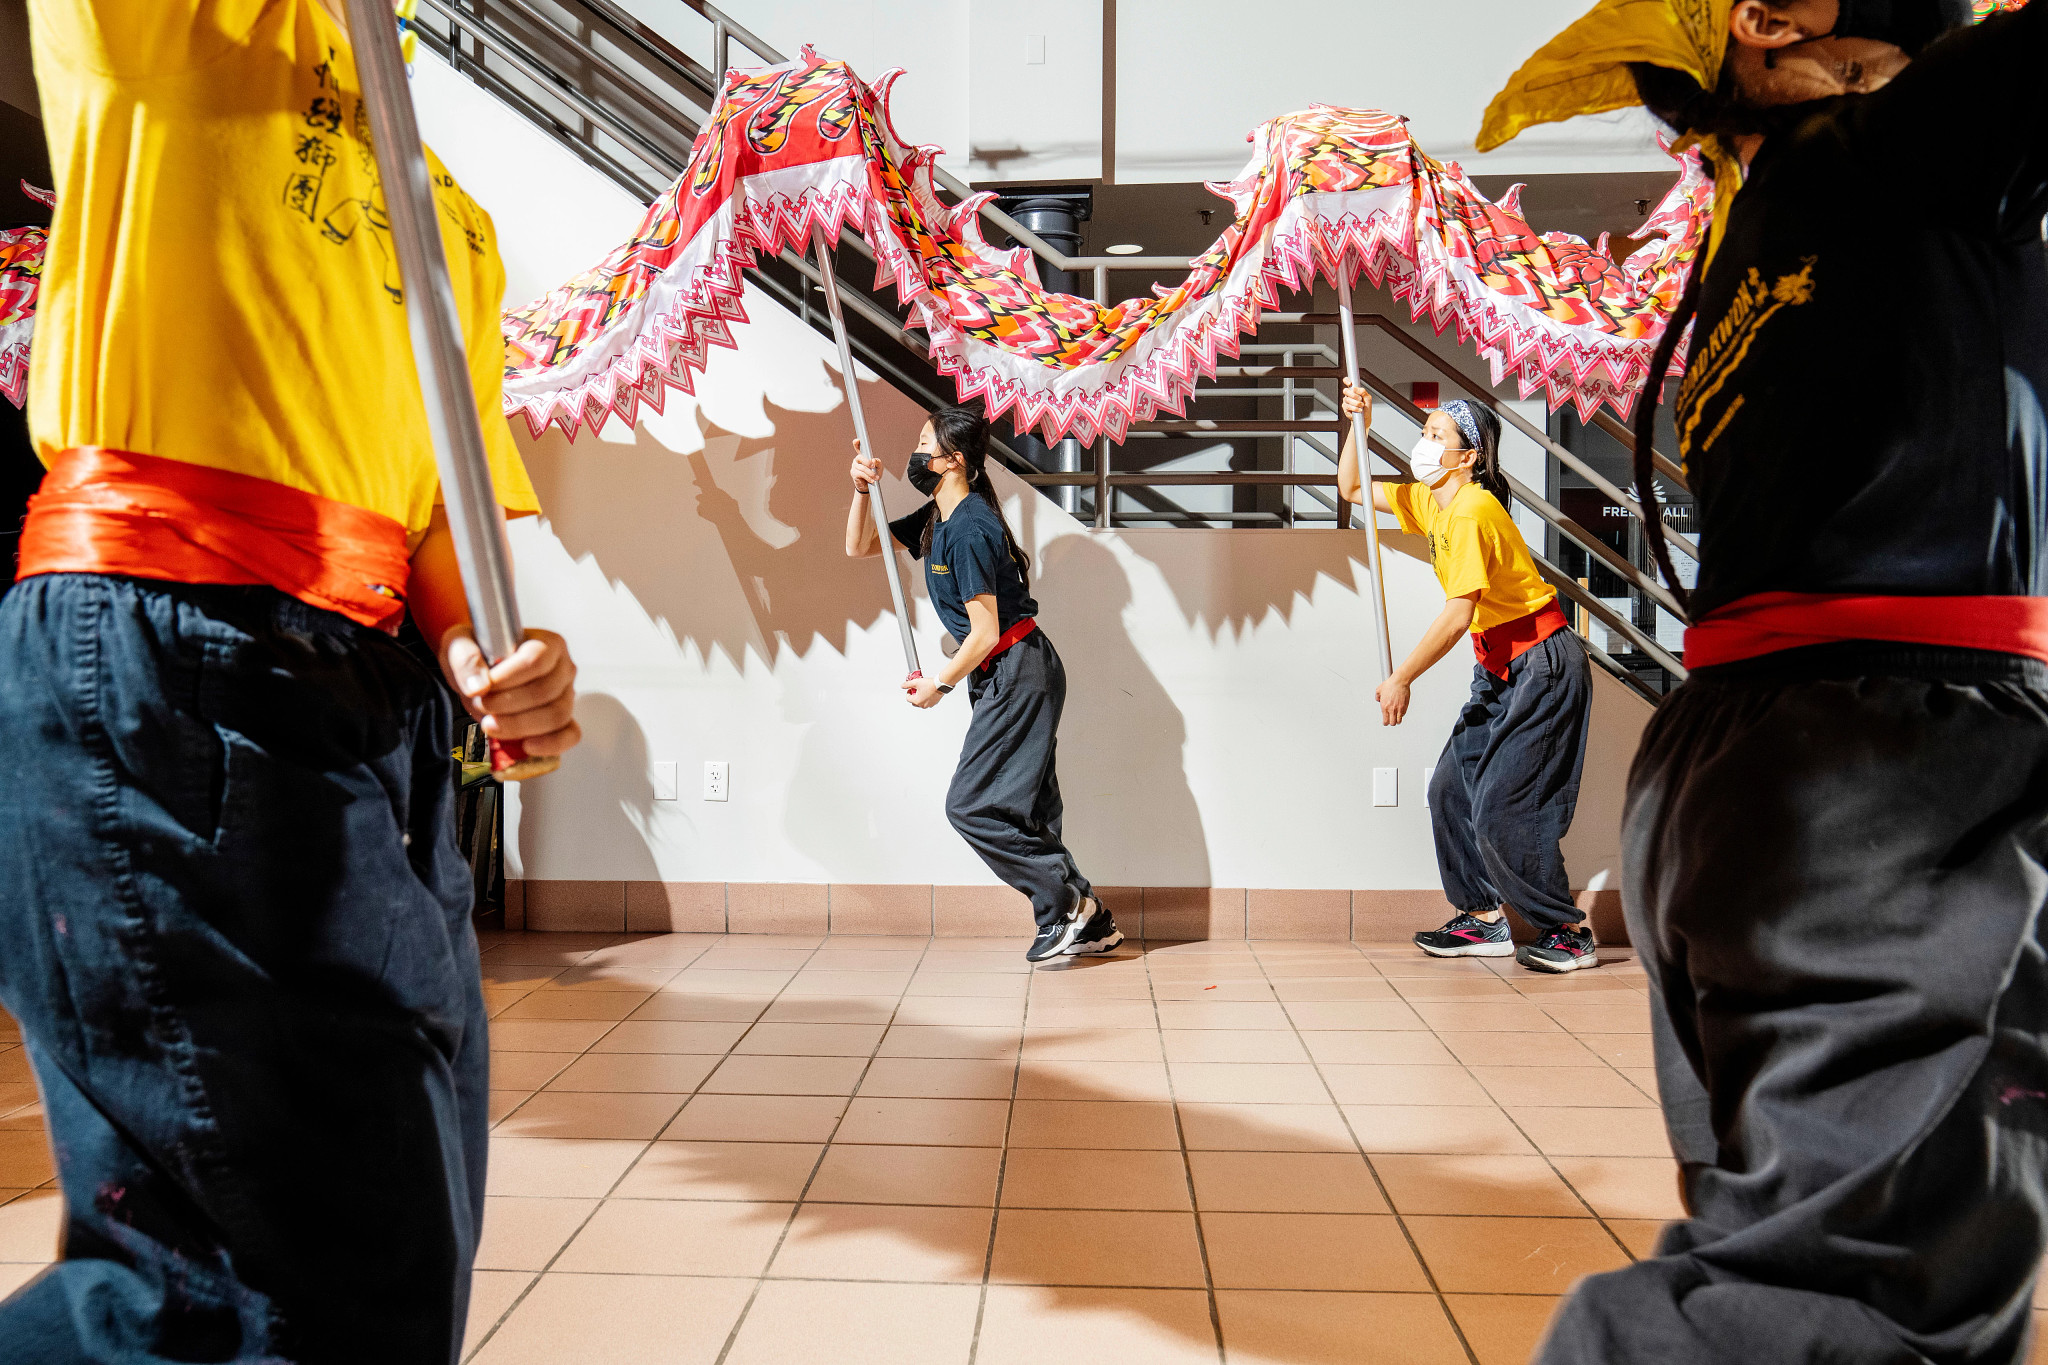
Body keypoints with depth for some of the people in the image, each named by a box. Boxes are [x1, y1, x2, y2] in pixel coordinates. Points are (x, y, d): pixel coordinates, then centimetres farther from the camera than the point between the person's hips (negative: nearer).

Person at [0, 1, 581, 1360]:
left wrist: (480, 652, -2)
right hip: (152, 669, -6)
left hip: (377, 706, 7)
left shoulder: (459, 220, 26)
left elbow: (442, 503, 17)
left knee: (399, 1255, 9)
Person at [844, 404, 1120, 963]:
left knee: (970, 805, -9)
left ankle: (1069, 903, 0)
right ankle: (1091, 924, 17)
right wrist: (862, 489, 6)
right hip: (1006, 678, 10)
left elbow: (985, 633, -20)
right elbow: (859, 546, 21)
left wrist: (940, 684, -6)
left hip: (1018, 673, -10)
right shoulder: (935, 519, 12)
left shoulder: (969, 530, -19)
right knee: (1026, 812, 10)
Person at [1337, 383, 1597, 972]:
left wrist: (1400, 680, -19)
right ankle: (1485, 919, 17)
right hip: (1499, 670, 9)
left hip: (1543, 666, -9)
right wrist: (1358, 425, 1)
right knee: (1451, 790, 7)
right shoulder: (1429, 502, 6)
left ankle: (1569, 932, 5)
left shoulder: (1473, 510, -22)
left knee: (1501, 810, -11)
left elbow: (1457, 615, -26)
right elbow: (1352, 488, 17)